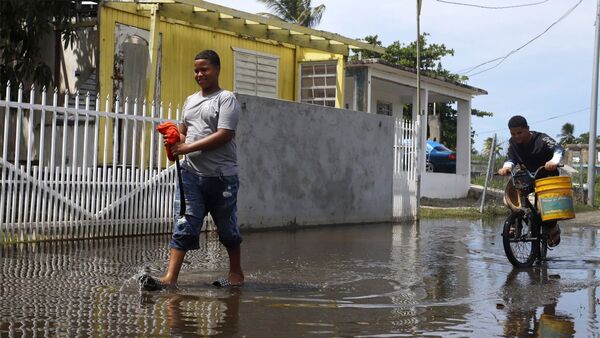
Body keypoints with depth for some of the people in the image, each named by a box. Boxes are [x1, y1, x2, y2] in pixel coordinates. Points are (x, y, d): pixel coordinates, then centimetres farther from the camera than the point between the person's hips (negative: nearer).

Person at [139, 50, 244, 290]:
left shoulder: (226, 99, -4)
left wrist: (189, 147, -17)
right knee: (183, 225, -5)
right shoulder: (190, 100, 19)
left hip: (221, 175, -5)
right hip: (191, 173, 5)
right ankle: (170, 277, -11)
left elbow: (224, 135, -15)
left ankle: (236, 274, 23)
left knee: (227, 227, 7)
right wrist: (175, 140, 4)